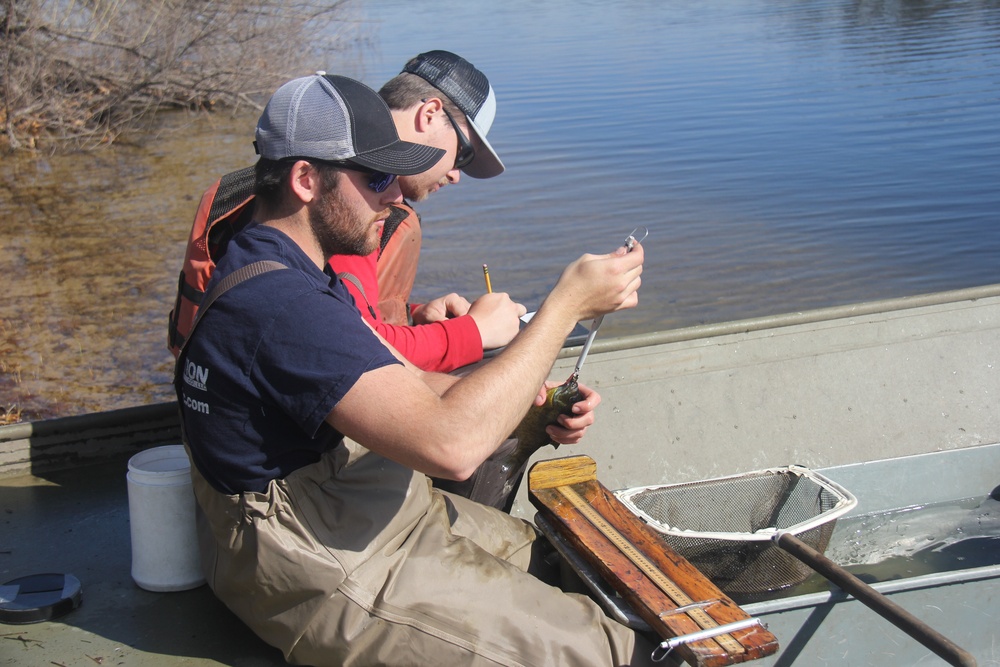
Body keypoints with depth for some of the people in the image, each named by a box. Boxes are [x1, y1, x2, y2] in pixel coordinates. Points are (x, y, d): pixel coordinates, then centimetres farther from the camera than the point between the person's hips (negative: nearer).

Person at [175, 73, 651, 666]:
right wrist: (566, 305, -26)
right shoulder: (278, 303, -29)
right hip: (334, 577, -10)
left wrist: (536, 404, -4)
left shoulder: (292, 272, 8)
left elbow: (404, 385, 11)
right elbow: (450, 445, -34)